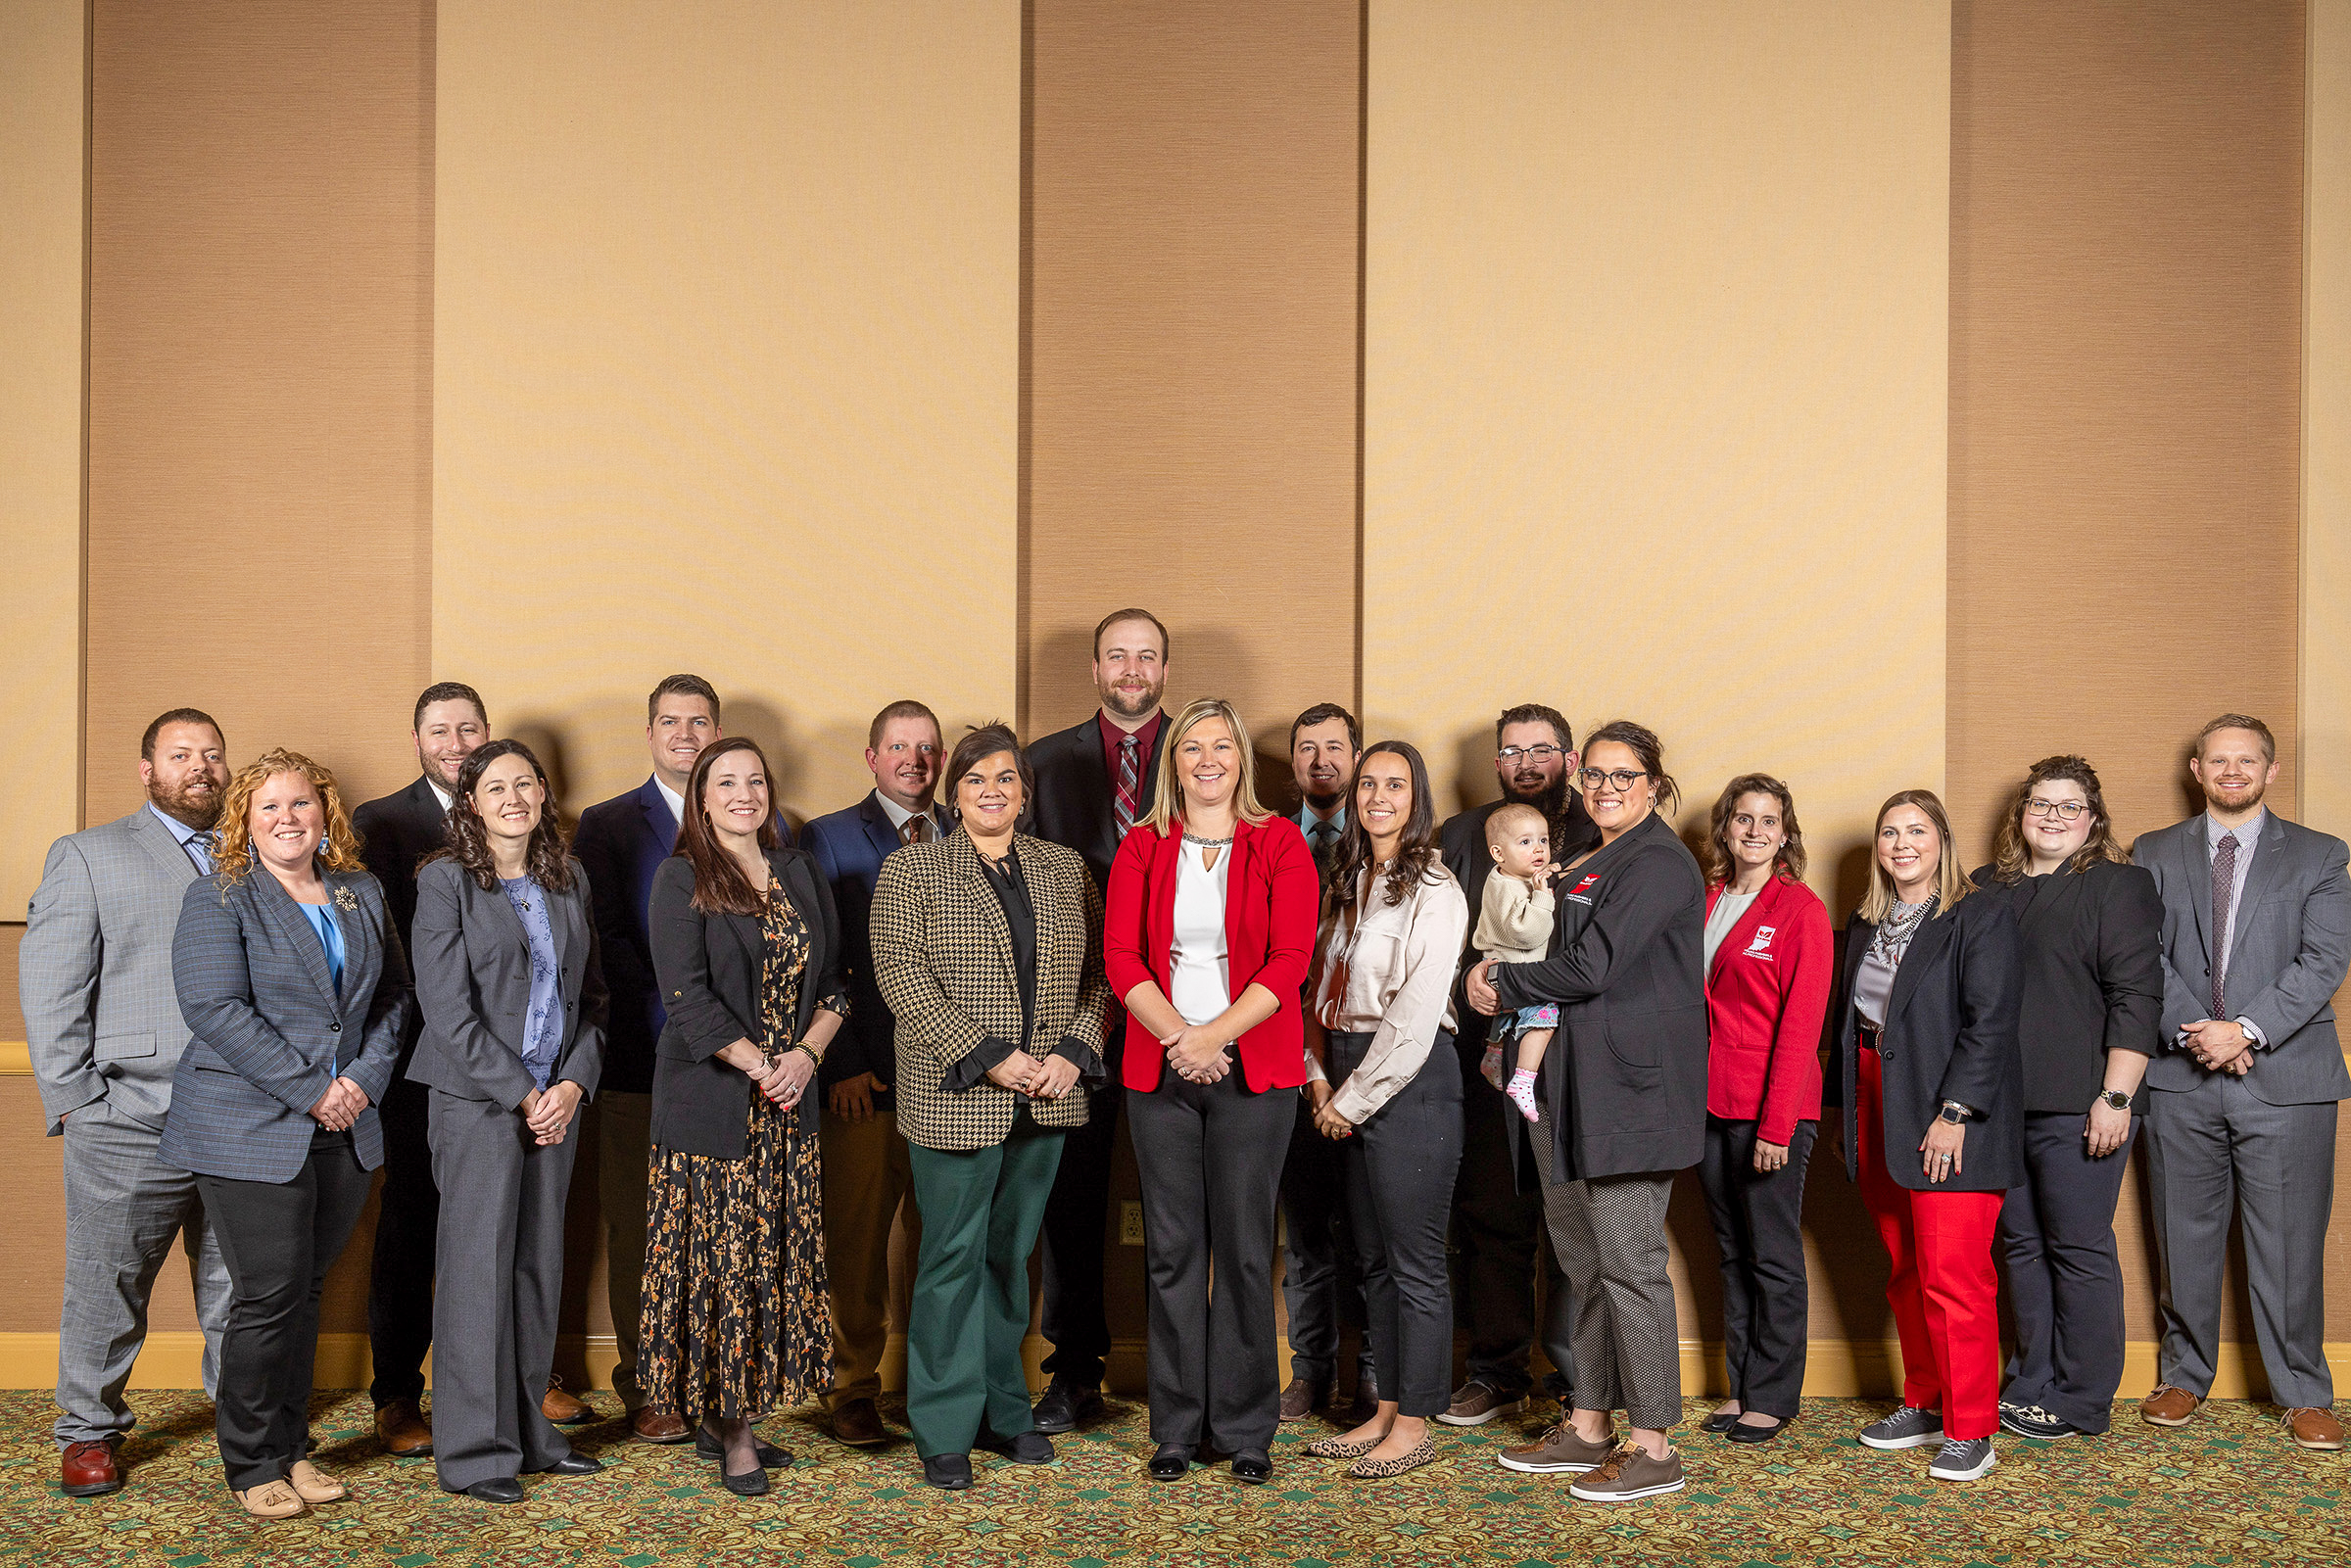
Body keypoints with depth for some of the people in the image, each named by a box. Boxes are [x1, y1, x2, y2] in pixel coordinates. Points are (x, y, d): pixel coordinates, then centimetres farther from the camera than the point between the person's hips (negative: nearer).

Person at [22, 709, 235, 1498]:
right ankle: (89, 1432, 20)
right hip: (128, 1122, -3)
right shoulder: (88, 855, 7)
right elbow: (50, 983, 1)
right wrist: (74, 1098, -6)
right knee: (107, 1284, 5)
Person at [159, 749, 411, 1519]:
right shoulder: (219, 897, -5)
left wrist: (365, 1077, -4)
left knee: (306, 1290, 11)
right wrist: (309, 1089, -16)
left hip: (343, 1130, 5)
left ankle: (291, 1448, 22)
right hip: (250, 1130, -5)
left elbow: (393, 994, 13)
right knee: (269, 1295, -3)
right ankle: (253, 1466, 12)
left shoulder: (362, 893, 12)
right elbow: (215, 1009, -14)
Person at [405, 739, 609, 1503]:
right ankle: (474, 1453, 8)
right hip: (478, 1100, -5)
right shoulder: (446, 880, -5)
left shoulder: (568, 880, 11)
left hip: (555, 1100, 5)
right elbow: (448, 1010, -10)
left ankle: (528, 1432, 21)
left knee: (540, 1267, 9)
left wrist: (574, 1081, -3)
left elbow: (591, 994, 13)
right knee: (479, 1269, -1)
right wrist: (521, 1095, -12)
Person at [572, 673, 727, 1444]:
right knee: (639, 1233, 2)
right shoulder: (606, 825, 9)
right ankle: (647, 1393, 11)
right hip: (642, 1059, -1)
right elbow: (605, 939, 0)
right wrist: (675, 1009, -10)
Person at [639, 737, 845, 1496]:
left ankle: (729, 1418, 15)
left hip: (792, 1100, 5)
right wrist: (760, 1067, -14)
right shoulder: (681, 879, -3)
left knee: (780, 1256, 5)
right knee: (722, 1259, -3)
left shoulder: (801, 872, 11)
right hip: (713, 1100, -5)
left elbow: (834, 978, 10)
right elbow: (687, 997, -11)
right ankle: (730, 1433, 6)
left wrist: (807, 1053, -6)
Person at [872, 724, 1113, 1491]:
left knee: (1011, 1254, 13)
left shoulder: (1064, 869, 11)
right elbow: (902, 976, -9)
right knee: (954, 1258, 0)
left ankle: (1004, 1411, 24)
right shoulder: (910, 871, -1)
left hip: (1046, 1100, 4)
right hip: (956, 1100, -4)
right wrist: (990, 1058, -15)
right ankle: (945, 1432, 10)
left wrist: (1073, 1053, -6)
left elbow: (1096, 971, 10)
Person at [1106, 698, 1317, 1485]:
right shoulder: (1142, 848, 8)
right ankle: (1177, 1427, 16)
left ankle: (1245, 1428, 13)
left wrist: (1214, 1034, -15)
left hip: (1253, 1069, -2)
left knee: (1245, 1248, 2)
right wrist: (1177, 1036, -14)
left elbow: (1290, 961, -6)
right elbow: (1120, 956, 0)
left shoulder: (1281, 844, 3)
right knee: (1171, 1249, 5)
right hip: (1160, 1068, 2)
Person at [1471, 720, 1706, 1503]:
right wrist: (1503, 976, 3)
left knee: (1628, 1261, -6)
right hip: (1581, 1087, 10)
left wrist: (1503, 987, -6)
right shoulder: (1590, 867, 19)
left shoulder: (1657, 864, -11)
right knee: (1585, 1259, 13)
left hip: (1634, 1087, -10)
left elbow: (1592, 967, -18)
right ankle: (1590, 1428, 23)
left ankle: (1654, 1447, 2)